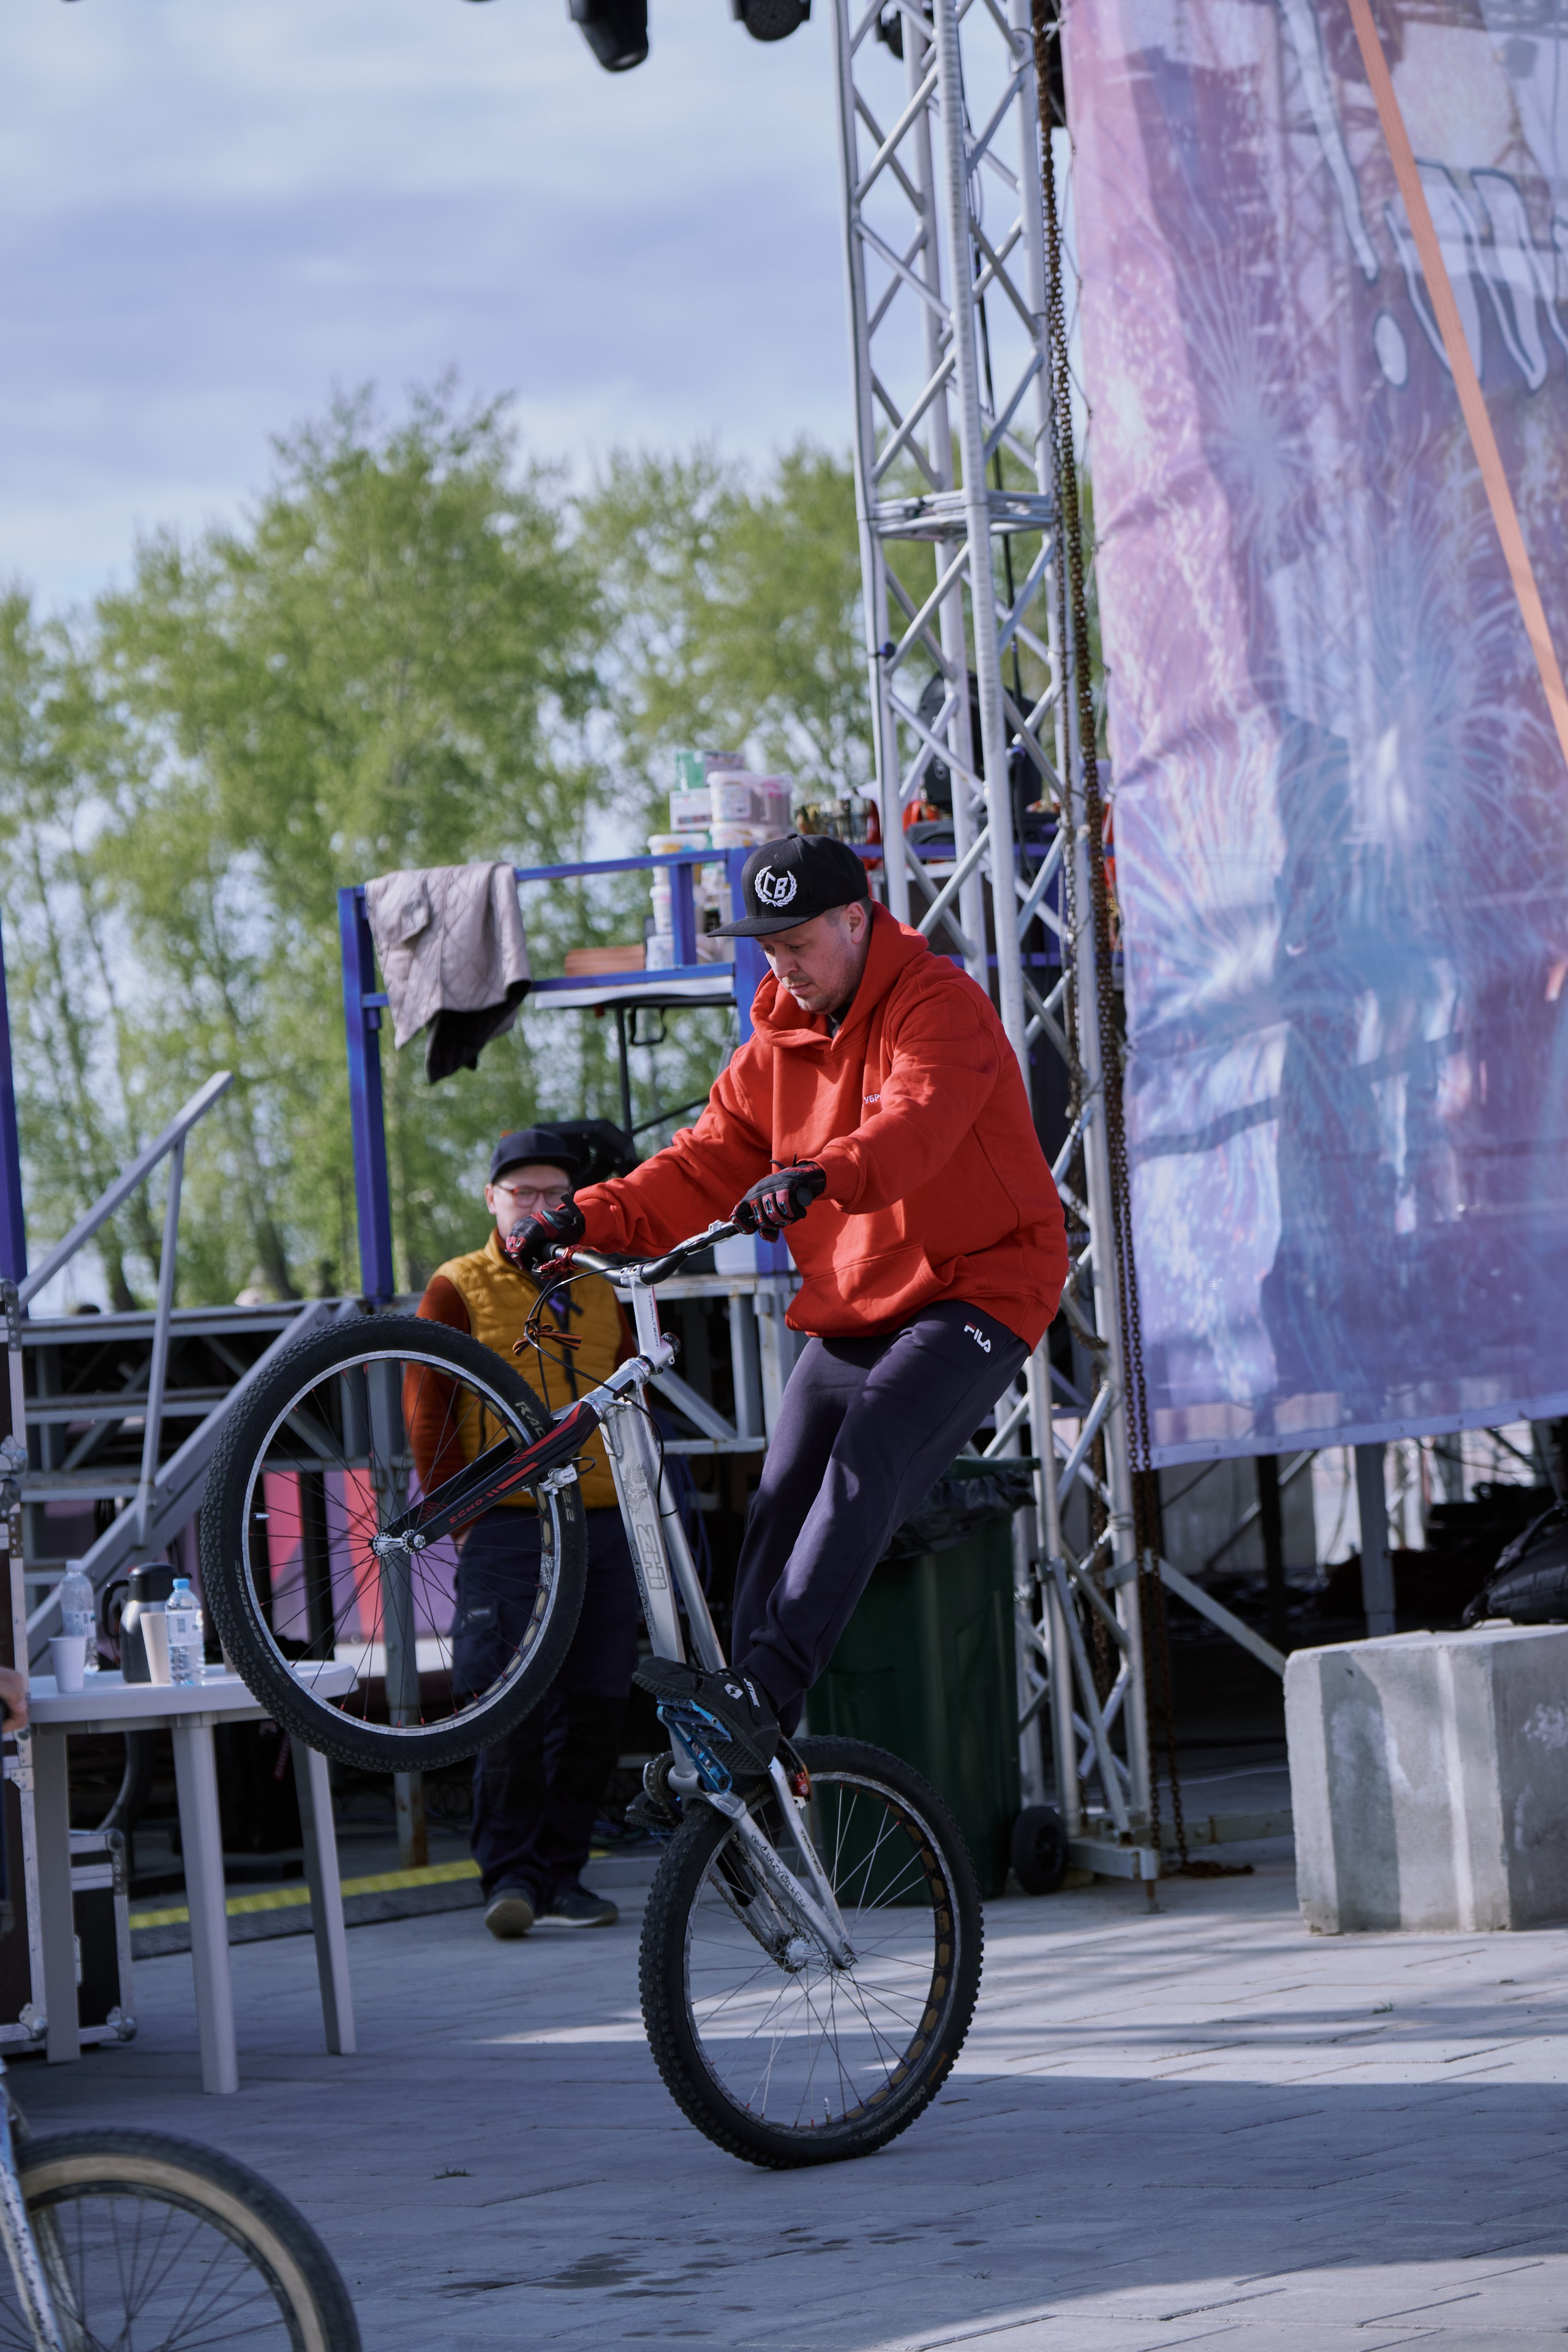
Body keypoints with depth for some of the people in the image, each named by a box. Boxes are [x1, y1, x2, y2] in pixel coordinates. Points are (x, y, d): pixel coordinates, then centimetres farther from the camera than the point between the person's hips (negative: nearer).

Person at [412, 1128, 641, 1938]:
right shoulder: (458, 1290, 2)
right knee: (511, 1709, -10)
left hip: (603, 1528, 5)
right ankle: (510, 1875, -4)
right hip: (508, 1529, -5)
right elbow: (426, 1417, 0)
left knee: (594, 1709, 3)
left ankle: (561, 1872, 12)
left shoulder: (600, 1292, 17)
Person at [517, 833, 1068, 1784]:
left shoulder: (942, 1007, -13)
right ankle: (742, 1774, 0)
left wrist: (816, 1177, -51)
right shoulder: (779, 1043, 10)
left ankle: (763, 1690, -39)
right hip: (852, 1313, 8)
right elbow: (707, 1166, 7)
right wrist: (591, 1219, -9)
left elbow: (914, 1124, -32)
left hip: (977, 1288, -8)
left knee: (863, 1463, -28)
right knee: (781, 1508, -1)